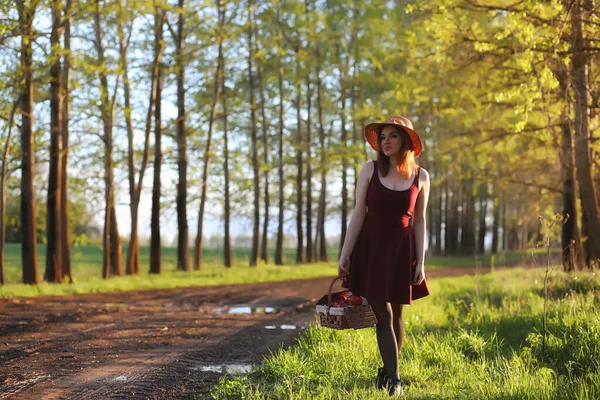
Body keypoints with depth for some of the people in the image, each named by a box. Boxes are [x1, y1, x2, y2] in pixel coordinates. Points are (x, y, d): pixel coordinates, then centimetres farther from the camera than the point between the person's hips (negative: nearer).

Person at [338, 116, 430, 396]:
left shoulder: (420, 176, 1)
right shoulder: (370, 170, -2)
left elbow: (419, 221, 4)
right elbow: (358, 214, -3)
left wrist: (420, 262, -1)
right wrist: (345, 255, -6)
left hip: (401, 250, 1)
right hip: (371, 248, -1)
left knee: (395, 315, 9)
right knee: (383, 315, -3)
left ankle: (386, 370, 26)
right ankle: (394, 379, 0)